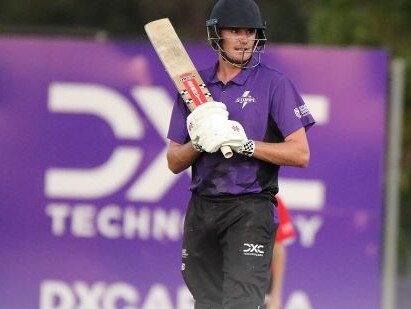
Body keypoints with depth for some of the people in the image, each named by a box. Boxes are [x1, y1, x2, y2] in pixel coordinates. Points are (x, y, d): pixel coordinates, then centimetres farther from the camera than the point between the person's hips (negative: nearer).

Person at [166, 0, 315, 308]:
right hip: (201, 211, 5)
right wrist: (199, 143, -10)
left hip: (251, 211, -5)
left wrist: (245, 144, -18)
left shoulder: (274, 84, -1)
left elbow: (300, 154, -7)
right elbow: (174, 162, 12)